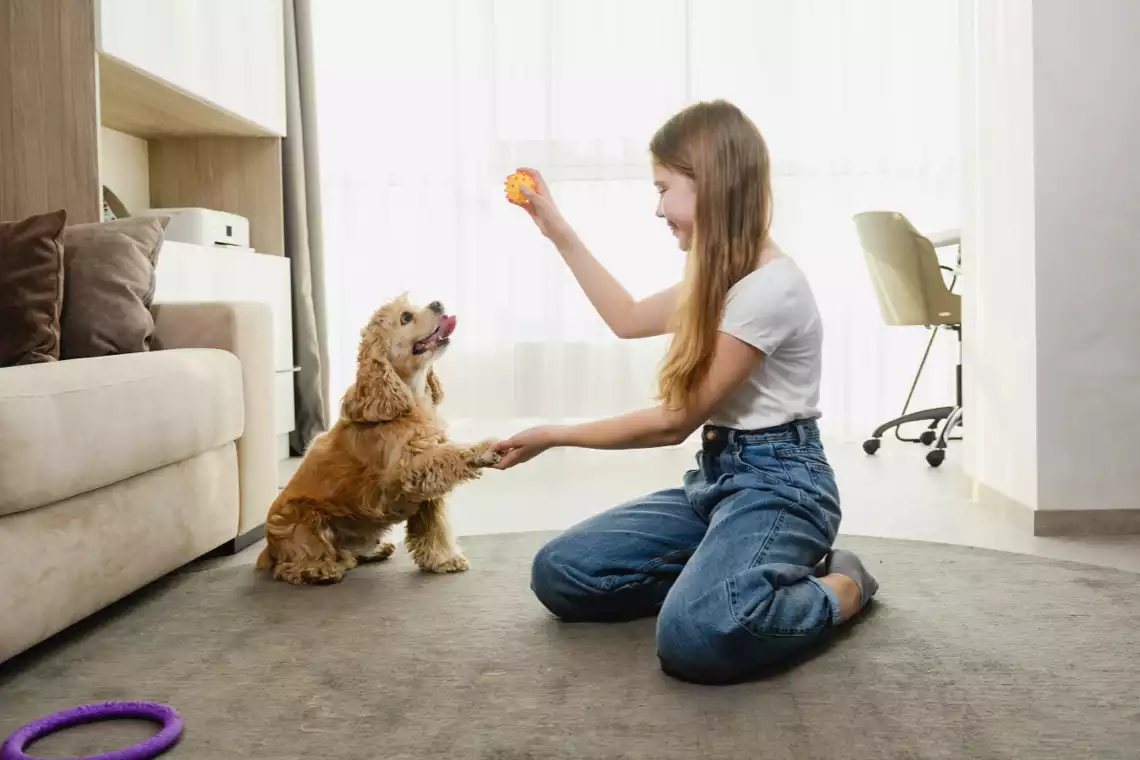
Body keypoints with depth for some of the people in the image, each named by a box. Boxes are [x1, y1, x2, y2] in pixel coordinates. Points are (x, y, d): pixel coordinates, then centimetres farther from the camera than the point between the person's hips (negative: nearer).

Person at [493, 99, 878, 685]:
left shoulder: (770, 287, -19)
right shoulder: (722, 276, 11)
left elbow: (675, 422, -15)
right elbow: (629, 319, 26)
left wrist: (553, 436, -6)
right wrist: (558, 232, 23)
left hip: (777, 483, -9)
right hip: (716, 476, 9)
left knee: (696, 636, -36)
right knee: (558, 573, -5)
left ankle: (837, 589, -5)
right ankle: (727, 574, 6)